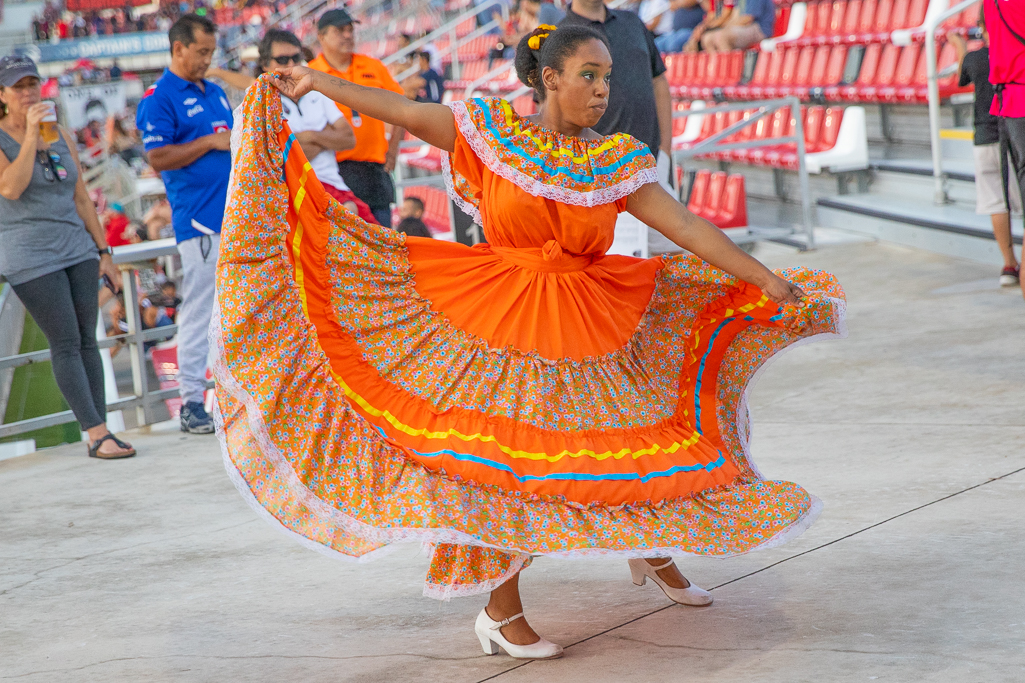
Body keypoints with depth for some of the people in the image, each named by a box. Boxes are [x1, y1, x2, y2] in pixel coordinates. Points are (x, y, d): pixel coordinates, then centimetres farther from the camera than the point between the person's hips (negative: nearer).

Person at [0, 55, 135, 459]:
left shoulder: (61, 136, 12)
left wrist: (103, 252, 12)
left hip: (76, 248, 5)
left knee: (88, 340, 2)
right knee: (65, 344, -7)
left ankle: (100, 432, 4)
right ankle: (97, 435, -7)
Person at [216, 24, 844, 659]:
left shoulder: (615, 161, 2)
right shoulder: (491, 131, -2)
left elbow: (688, 226, -1)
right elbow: (400, 111, 2)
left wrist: (766, 279, -5)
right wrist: (317, 81, 3)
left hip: (592, 328, 3)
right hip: (502, 319, -3)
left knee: (644, 431, 9)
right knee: (503, 452, -4)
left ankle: (654, 553, 37)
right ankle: (500, 611, 7)